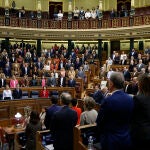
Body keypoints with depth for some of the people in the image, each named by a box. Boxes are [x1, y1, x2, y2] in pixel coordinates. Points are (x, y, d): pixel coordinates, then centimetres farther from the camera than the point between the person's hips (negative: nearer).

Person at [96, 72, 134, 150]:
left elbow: (99, 121, -11)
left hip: (111, 140, -5)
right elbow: (130, 120, 7)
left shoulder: (108, 100, -22)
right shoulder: (130, 99, -3)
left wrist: (101, 134, 7)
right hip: (127, 139, 6)